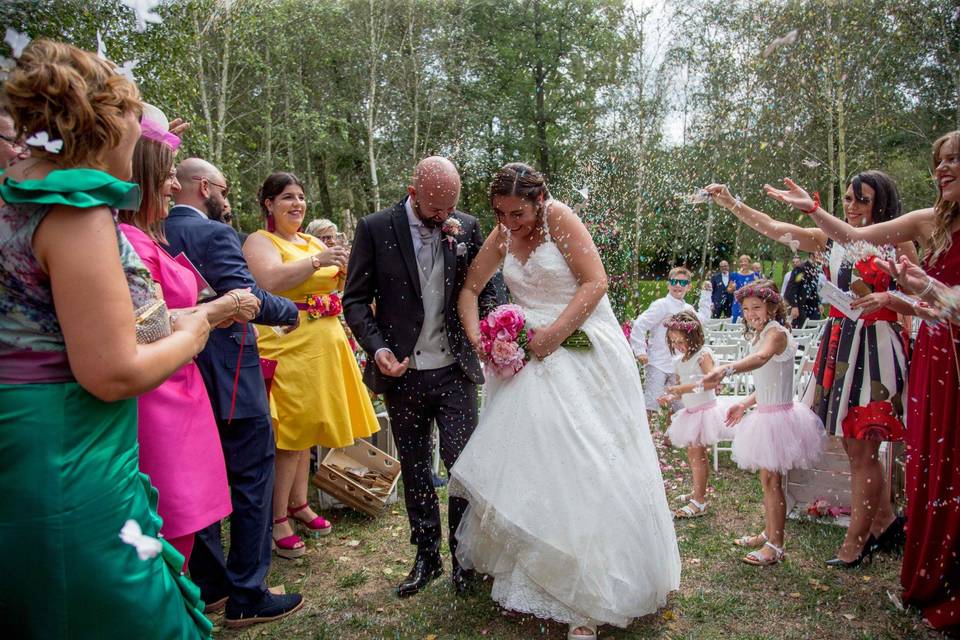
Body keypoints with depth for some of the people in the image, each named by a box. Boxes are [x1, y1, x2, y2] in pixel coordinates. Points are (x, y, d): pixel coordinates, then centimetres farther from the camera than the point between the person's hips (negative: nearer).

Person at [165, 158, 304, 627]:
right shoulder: (215, 235, -15)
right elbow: (249, 300, -24)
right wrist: (291, 311, -8)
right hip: (231, 383, -8)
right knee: (251, 483, 3)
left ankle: (209, 586, 31)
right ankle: (246, 598, 12)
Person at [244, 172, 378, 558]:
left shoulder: (314, 241, 15)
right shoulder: (259, 241, -4)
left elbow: (338, 284, 15)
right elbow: (270, 281, -23)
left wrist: (343, 266, -4)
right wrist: (317, 261, -29)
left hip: (323, 345, 7)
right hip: (287, 346, -7)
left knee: (307, 427, 13)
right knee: (288, 434, -5)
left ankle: (299, 503, 26)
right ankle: (278, 520, 7)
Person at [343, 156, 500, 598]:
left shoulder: (466, 227, 0)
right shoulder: (375, 229, -5)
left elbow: (486, 286, 5)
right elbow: (355, 299, -3)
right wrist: (377, 347, -17)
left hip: (454, 371, 0)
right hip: (402, 374, 0)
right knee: (414, 470, 14)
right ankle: (427, 555, 32)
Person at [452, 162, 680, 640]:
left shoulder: (559, 218, -10)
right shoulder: (502, 235, 6)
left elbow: (595, 282, -14)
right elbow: (470, 288, 13)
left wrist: (552, 334, -20)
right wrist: (477, 338, -3)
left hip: (582, 350, -5)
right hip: (533, 358, 6)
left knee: (585, 463, -1)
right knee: (530, 455, 6)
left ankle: (589, 598, 11)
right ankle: (541, 575, 23)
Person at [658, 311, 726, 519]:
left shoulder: (703, 354, -13)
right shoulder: (679, 361, 10)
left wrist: (686, 388, -33)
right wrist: (671, 397, -3)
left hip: (704, 410, -8)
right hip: (690, 412, 8)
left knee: (696, 455, -7)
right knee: (695, 454, 17)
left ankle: (698, 502, -1)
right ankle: (699, 492, 31)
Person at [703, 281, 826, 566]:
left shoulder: (776, 332, -17)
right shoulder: (760, 335, 13)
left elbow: (762, 358, -41)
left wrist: (726, 369, -57)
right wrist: (745, 404, 12)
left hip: (778, 415, -10)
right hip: (766, 414, 10)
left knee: (771, 480, -3)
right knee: (768, 478, 18)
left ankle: (775, 546, 8)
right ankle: (769, 534, 31)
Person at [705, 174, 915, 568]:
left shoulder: (897, 244, 1)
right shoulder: (832, 240, 11)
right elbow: (772, 228, 6)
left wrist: (885, 298, -19)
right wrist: (730, 202, -2)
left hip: (876, 348, -4)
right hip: (837, 346, 5)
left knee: (862, 449, -2)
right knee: (853, 445, 10)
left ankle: (855, 542, 10)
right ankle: (885, 521, 30)